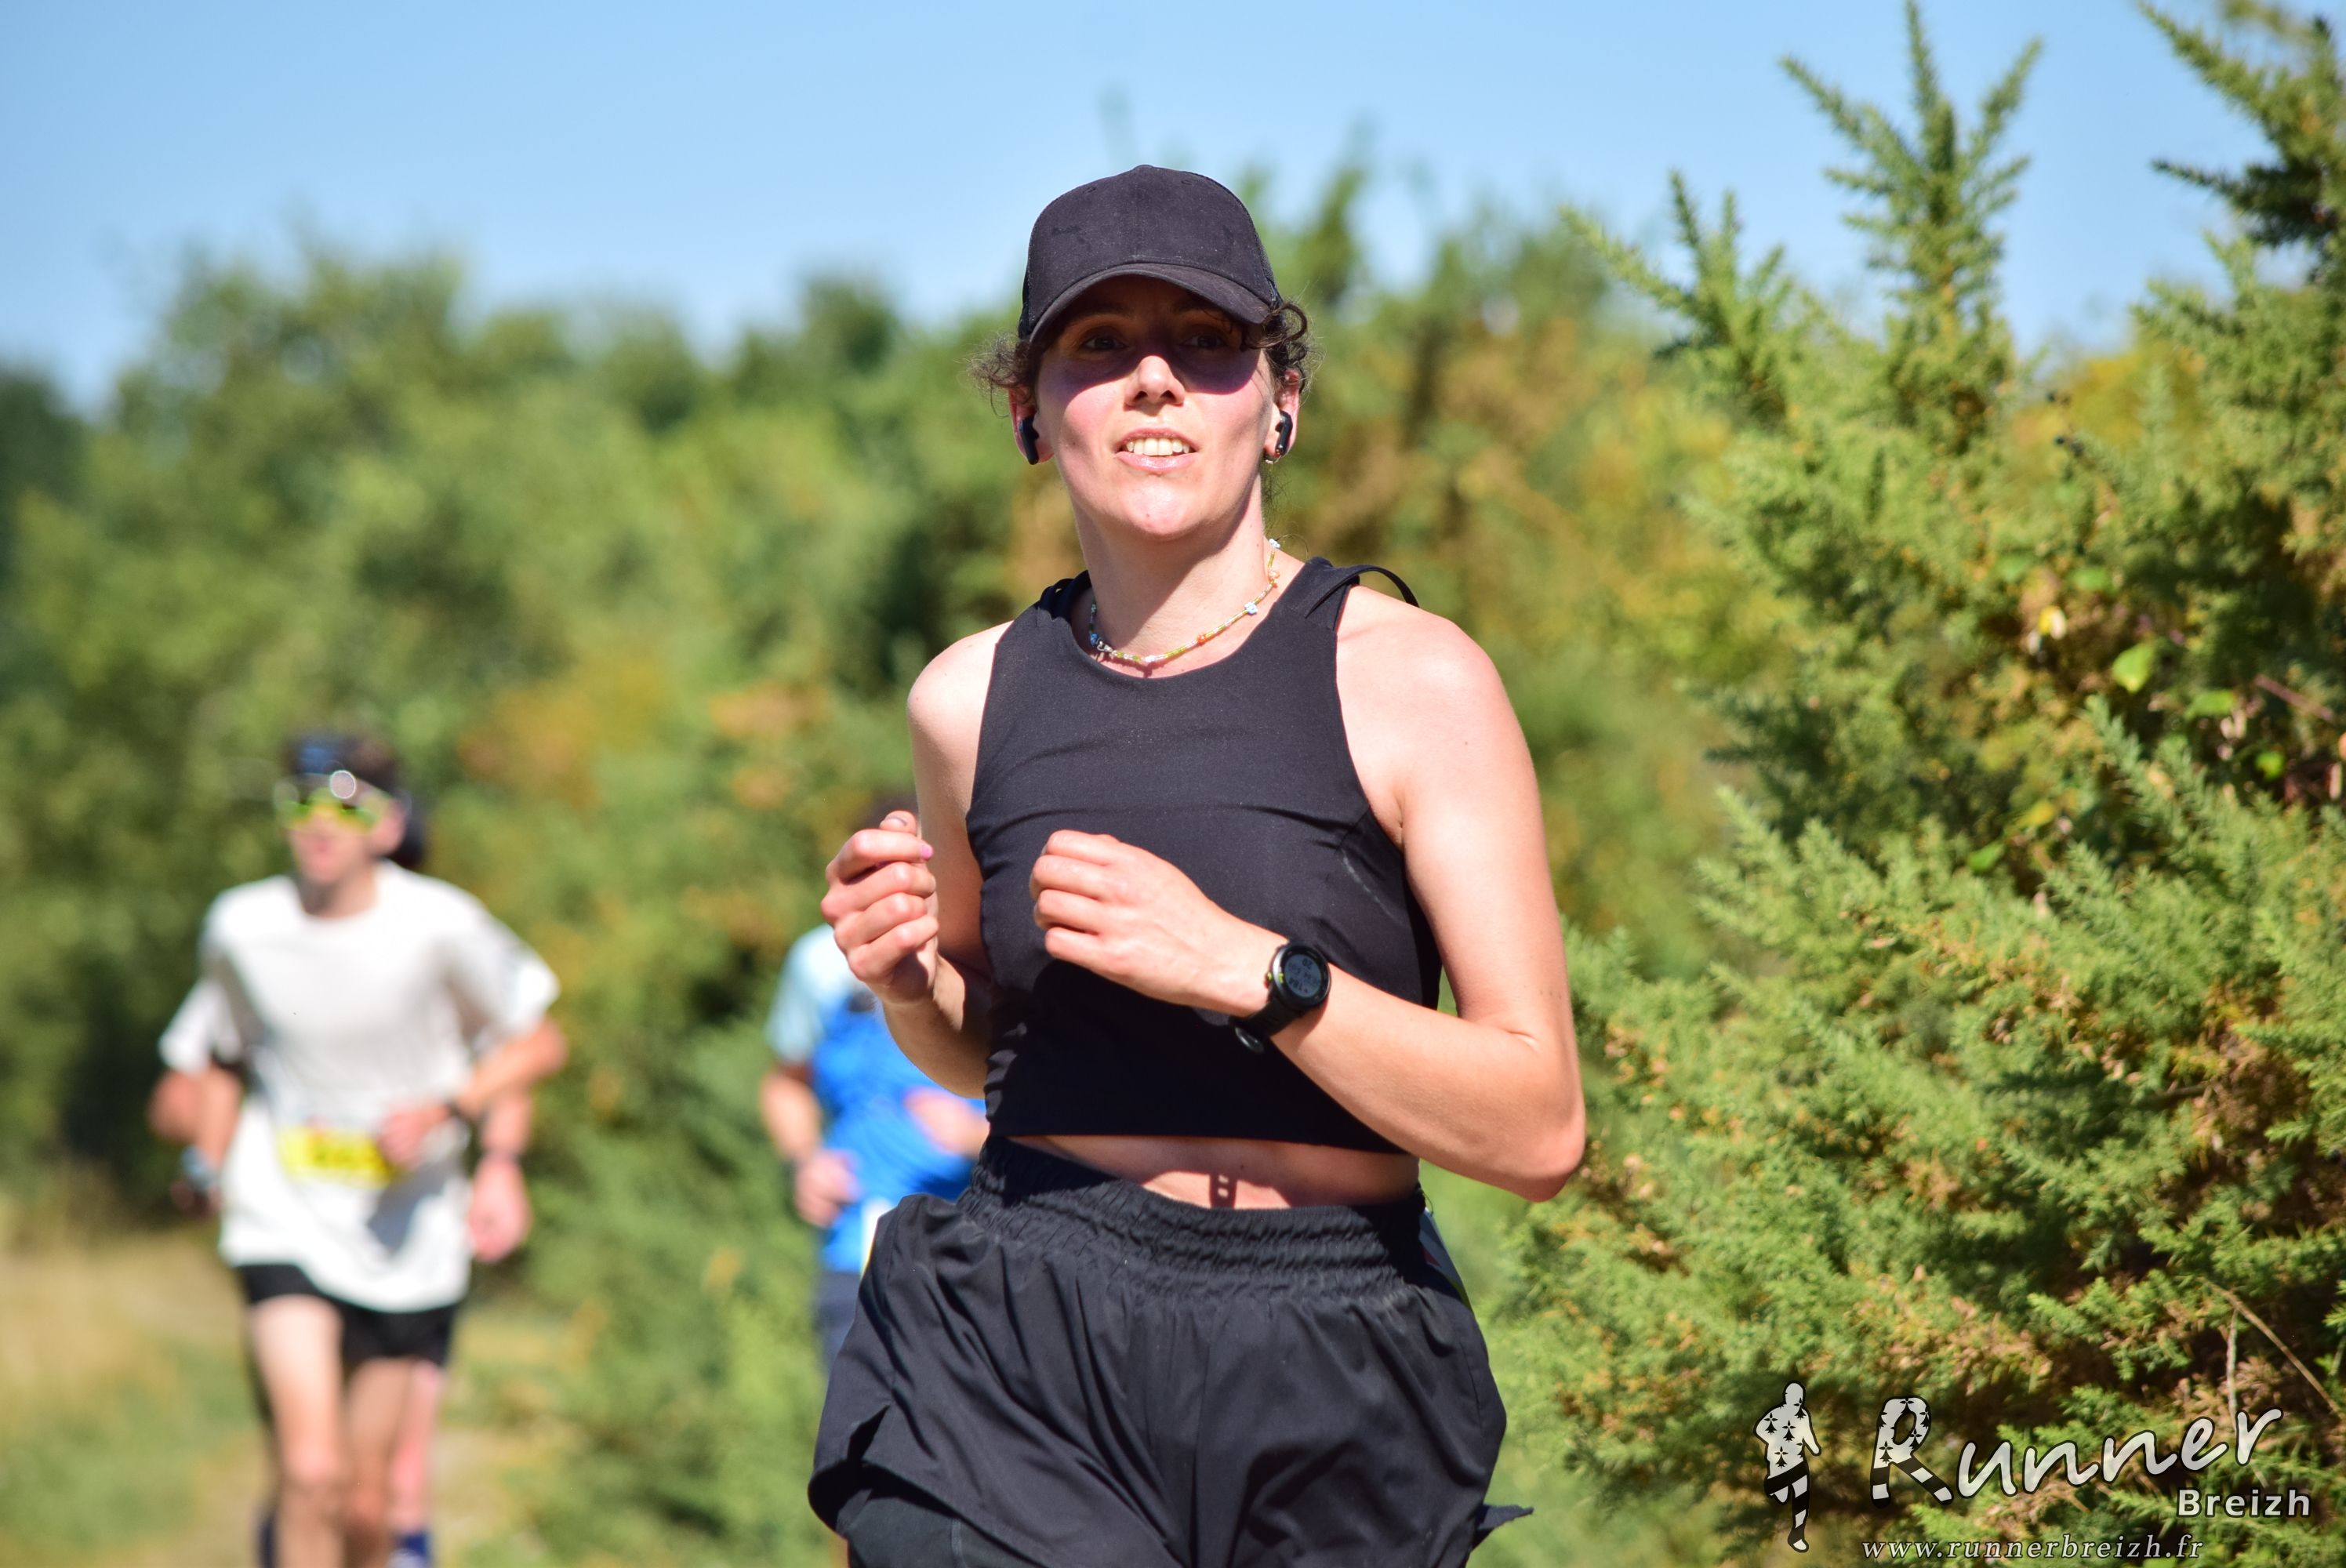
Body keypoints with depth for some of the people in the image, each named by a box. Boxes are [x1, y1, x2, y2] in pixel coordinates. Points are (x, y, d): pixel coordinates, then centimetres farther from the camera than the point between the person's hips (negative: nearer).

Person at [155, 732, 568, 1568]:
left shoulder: (439, 925, -12)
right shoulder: (240, 926, -4)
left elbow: (537, 1043, -1)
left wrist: (442, 1109, -14)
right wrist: (209, 1162, 6)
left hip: (406, 1234, 0)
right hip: (285, 1222, 0)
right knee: (311, 1468, -20)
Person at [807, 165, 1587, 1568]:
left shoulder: (1413, 682, -5)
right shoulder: (973, 699, 6)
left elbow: (1539, 1129, -10)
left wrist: (1244, 966, -21)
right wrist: (903, 974, 1)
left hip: (1333, 1409, -1)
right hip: (1020, 1363, 2)